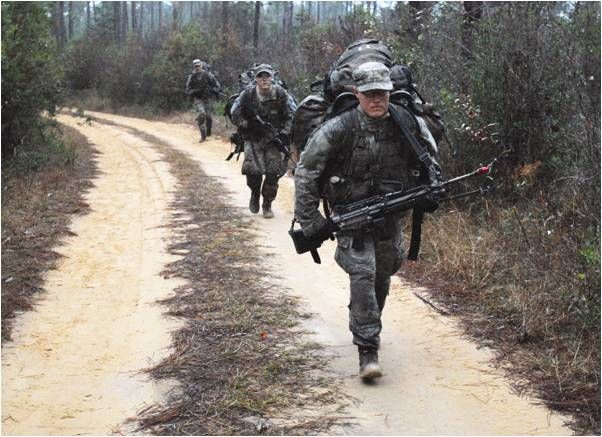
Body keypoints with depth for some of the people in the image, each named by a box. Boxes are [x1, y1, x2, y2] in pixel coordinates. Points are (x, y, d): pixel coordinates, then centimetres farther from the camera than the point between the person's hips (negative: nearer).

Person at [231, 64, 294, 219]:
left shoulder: (281, 94, -9)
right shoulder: (247, 94, -9)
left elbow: (290, 117, -1)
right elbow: (235, 114, 0)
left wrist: (284, 134, -12)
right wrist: (246, 126, -13)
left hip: (274, 138, 0)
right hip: (253, 138, 0)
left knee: (273, 171, -8)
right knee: (252, 169, -14)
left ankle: (267, 204, 11)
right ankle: (255, 194, 18)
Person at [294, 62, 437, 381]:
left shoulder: (404, 123, -7)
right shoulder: (338, 129, -20)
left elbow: (421, 160, 13)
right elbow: (305, 171, -15)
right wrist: (310, 221, -18)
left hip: (390, 214, 4)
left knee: (382, 276, 16)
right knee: (363, 273, -20)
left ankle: (367, 326, 44)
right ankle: (367, 350, -15)